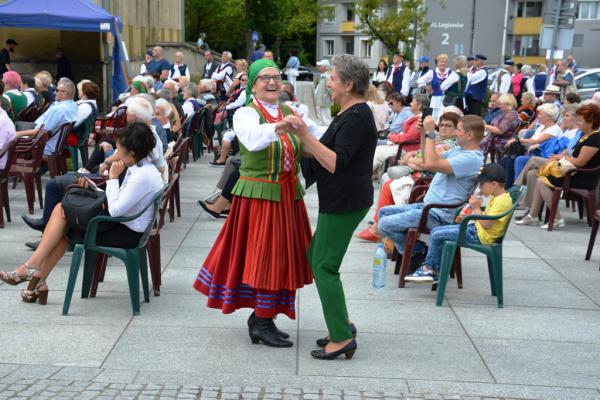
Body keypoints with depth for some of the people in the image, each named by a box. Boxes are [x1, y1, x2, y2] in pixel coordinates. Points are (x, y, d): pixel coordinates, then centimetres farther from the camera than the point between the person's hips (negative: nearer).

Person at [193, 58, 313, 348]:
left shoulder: (288, 113, 12)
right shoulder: (246, 114, -8)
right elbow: (252, 139, -30)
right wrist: (278, 128, -45)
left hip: (288, 195, 6)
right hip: (259, 193, -6)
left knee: (281, 256, 11)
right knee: (266, 256, -3)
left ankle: (260, 316, 25)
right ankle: (262, 324, 8)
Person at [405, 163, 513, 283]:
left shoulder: (502, 201, -21)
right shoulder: (497, 197, 11)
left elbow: (486, 225, -24)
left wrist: (476, 208, -14)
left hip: (480, 235, -11)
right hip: (476, 229, 11)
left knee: (436, 235, -10)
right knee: (436, 231, 8)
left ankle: (429, 268, 14)